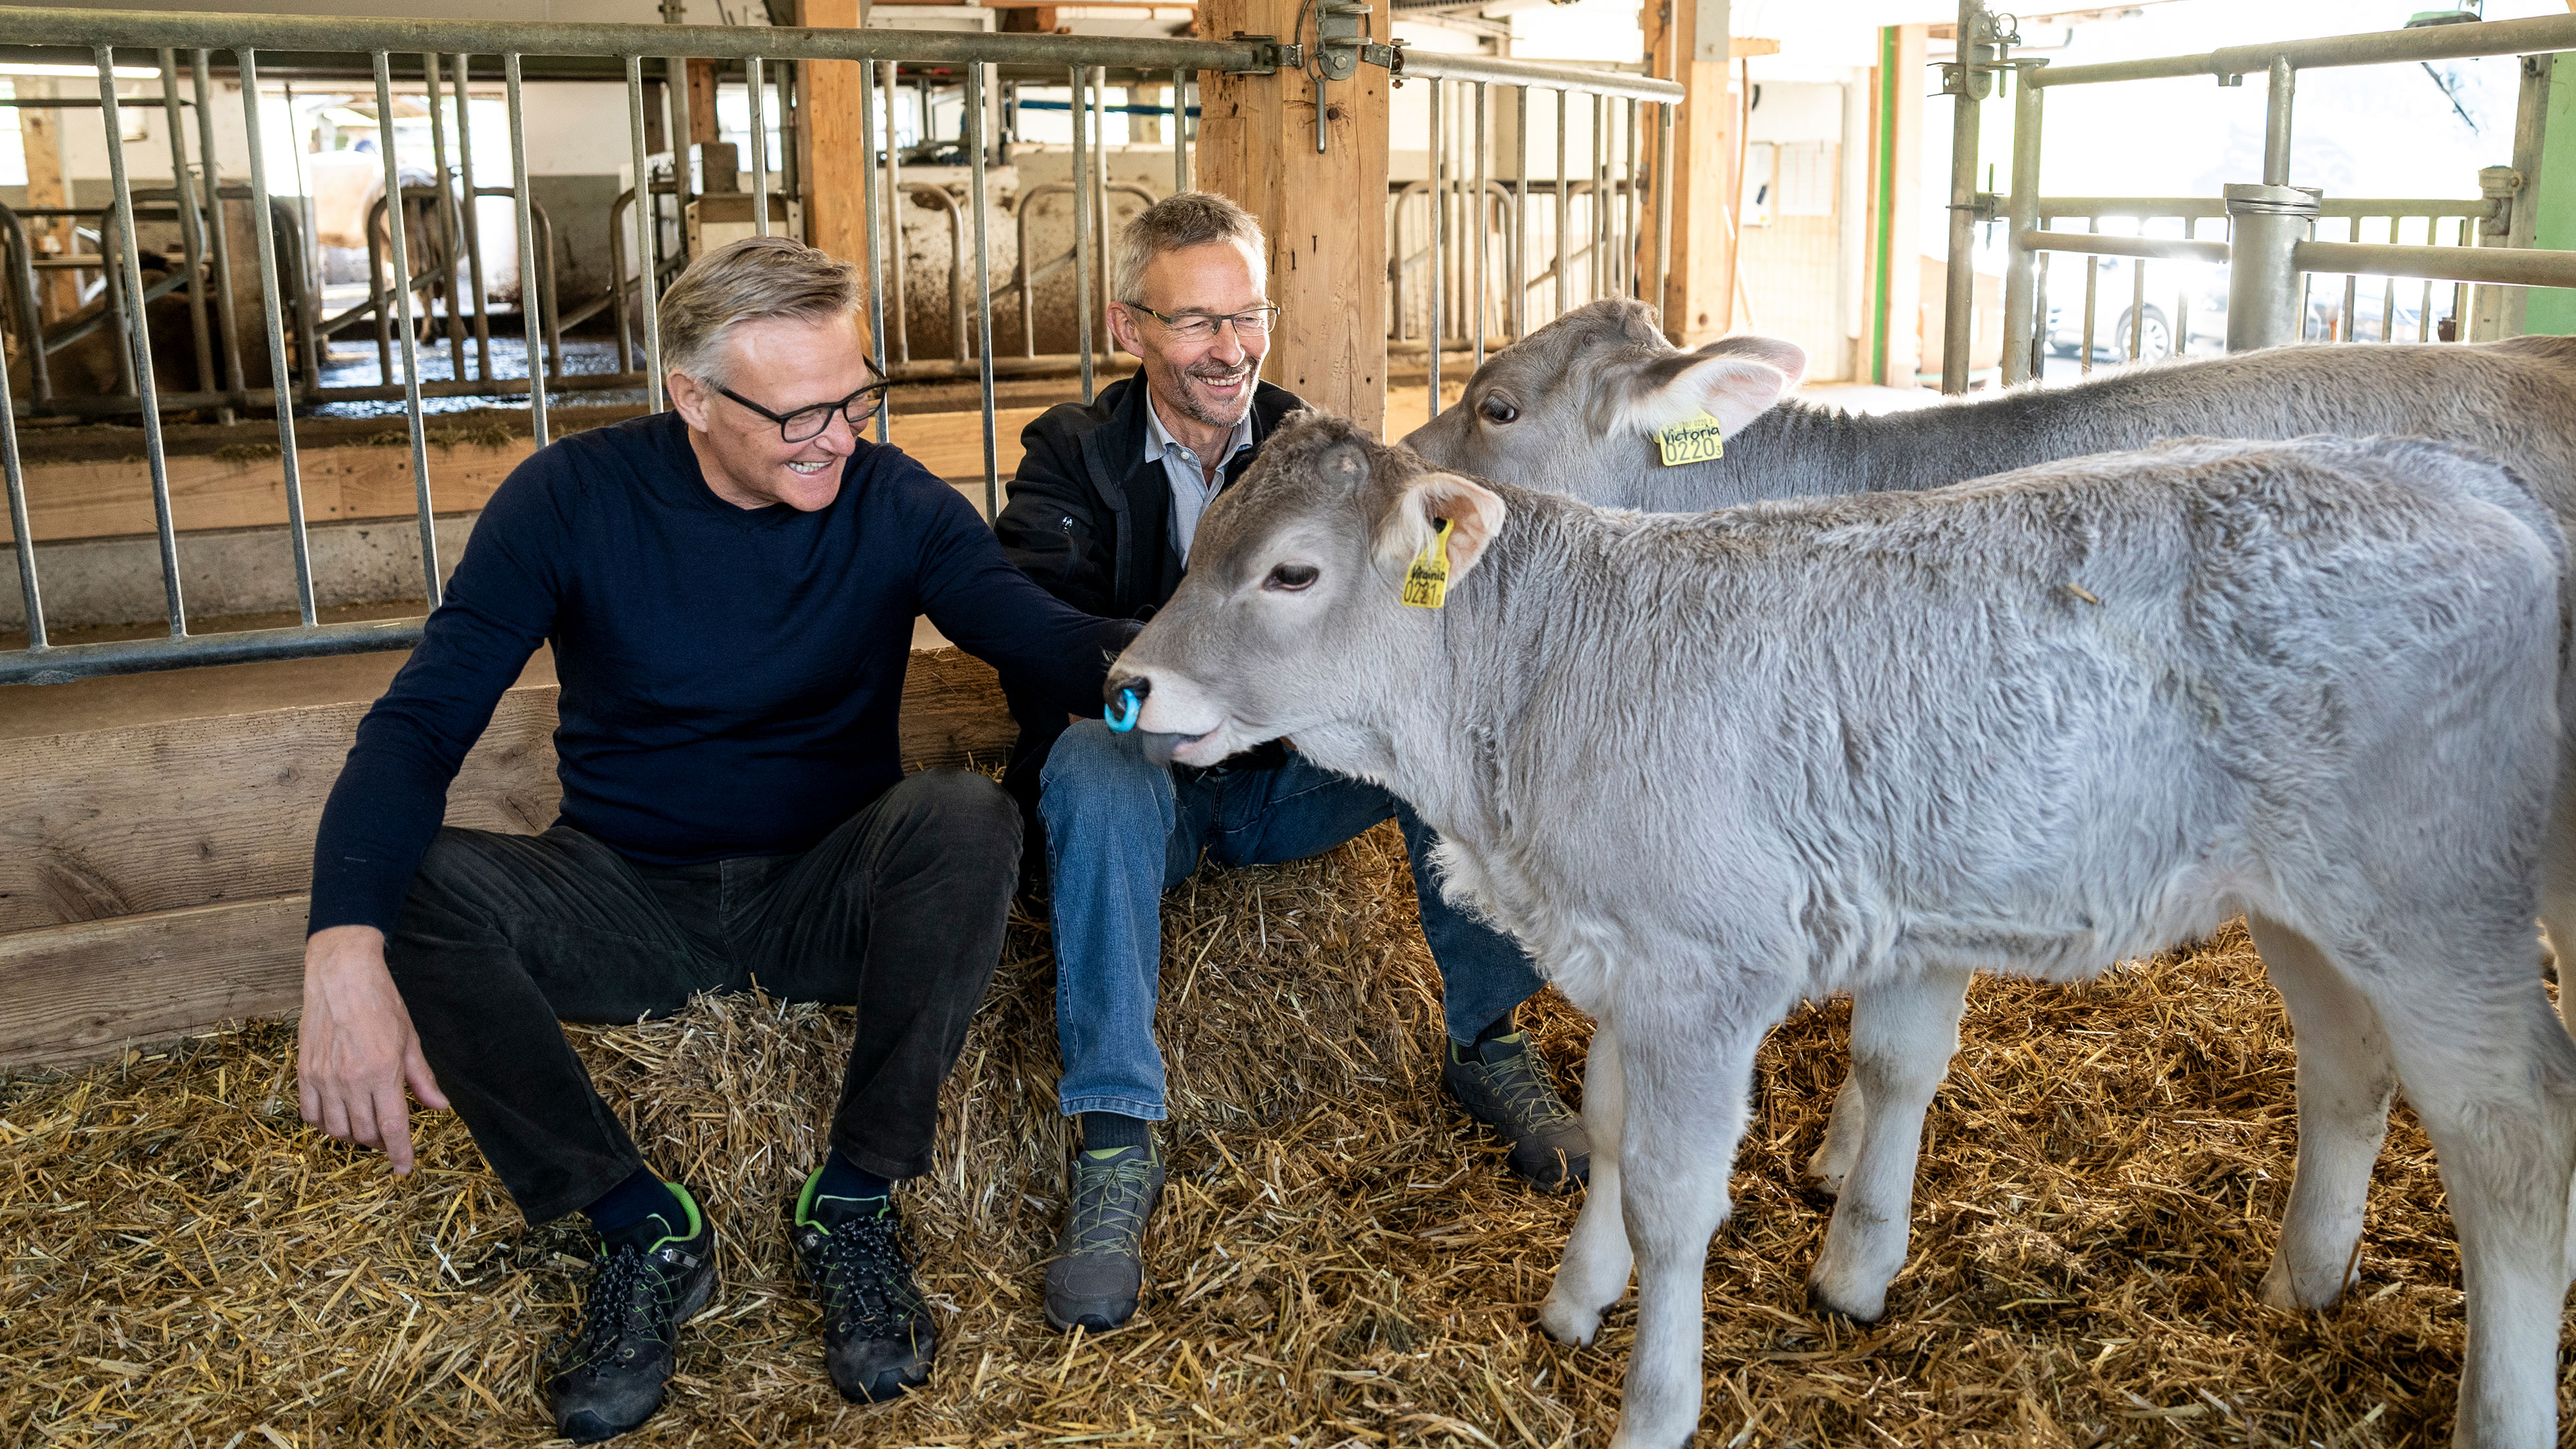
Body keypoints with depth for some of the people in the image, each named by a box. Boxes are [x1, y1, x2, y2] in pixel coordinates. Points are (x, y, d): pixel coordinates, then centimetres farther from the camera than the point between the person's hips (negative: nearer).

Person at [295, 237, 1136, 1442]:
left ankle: (854, 1204, -16)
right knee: (410, 883, -26)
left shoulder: (895, 504, -6)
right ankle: (644, 1228, -14)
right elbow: (420, 723, -15)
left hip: (829, 896, 0)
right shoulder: (574, 497, -9)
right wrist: (344, 949, -33)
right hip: (629, 905, 1)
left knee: (968, 816, -31)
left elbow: (1038, 637, -18)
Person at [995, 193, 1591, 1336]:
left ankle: (1486, 1042, -9)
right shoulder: (1072, 455, -3)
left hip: (1281, 781, 2)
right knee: (1094, 762, -35)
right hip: (1148, 779, -2)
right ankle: (1116, 1147, -32)